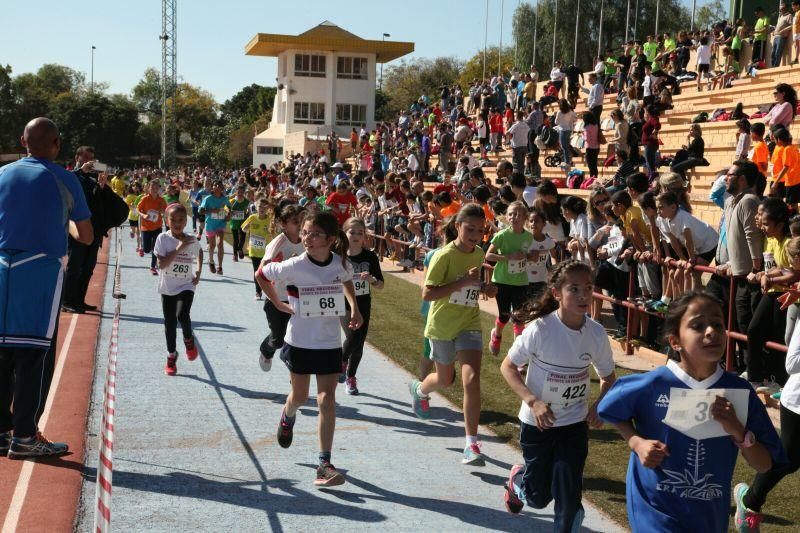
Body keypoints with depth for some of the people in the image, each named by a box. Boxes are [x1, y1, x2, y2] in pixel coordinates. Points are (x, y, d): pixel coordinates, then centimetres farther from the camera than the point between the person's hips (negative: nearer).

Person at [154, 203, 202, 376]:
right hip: (168, 287, 0)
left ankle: (188, 340, 13)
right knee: (169, 322, 5)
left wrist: (198, 272, 8)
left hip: (186, 286, 0)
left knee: (182, 315, -19)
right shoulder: (163, 238, -11)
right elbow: (162, 264, -20)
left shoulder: (192, 240, -4)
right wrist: (179, 248, -25)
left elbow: (200, 252, 20)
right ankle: (171, 356, 22)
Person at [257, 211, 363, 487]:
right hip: (300, 341, -1)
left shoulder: (341, 263, -8)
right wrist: (279, 304, -4)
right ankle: (288, 416, 54)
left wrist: (354, 308, 3)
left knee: (327, 401, -5)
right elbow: (261, 274, 1)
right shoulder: (295, 266, -16)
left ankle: (325, 464, 0)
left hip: (330, 343, 1)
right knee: (300, 396, 16)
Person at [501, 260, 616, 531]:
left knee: (568, 496, -4)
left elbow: (608, 377, 6)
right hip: (538, 422, -2)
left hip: (575, 424, 2)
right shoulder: (540, 329, -22)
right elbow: (508, 367, -12)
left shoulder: (597, 333, -11)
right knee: (538, 497, 12)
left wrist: (599, 406, -13)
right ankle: (518, 479, 46)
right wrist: (533, 401, -24)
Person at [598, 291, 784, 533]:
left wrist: (738, 431, -19)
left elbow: (764, 465, -3)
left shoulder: (739, 392, -9)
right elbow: (610, 410, 3)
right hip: (656, 511, -3)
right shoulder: (654, 384, -16)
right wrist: (637, 442, -12)